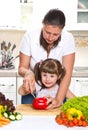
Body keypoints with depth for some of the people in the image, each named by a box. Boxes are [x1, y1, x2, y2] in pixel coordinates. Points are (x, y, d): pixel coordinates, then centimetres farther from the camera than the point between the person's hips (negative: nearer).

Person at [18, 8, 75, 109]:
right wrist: (28, 73, -33)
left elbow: (67, 73, -21)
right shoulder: (29, 36, -16)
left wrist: (59, 99, -32)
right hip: (32, 89, 1)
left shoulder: (68, 39, -18)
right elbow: (22, 68, -10)